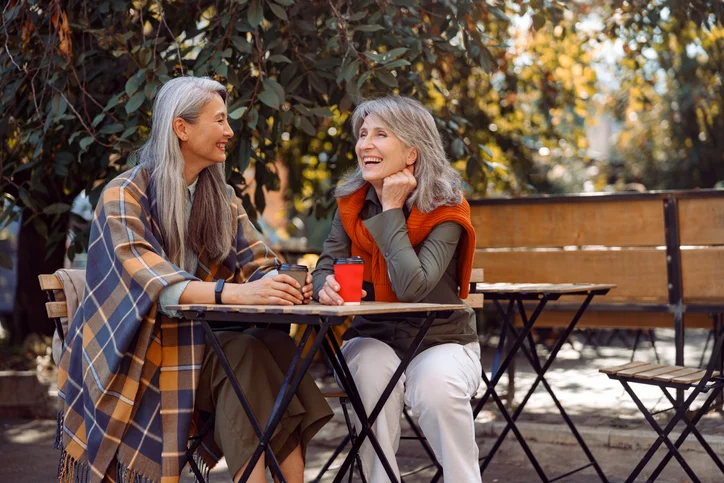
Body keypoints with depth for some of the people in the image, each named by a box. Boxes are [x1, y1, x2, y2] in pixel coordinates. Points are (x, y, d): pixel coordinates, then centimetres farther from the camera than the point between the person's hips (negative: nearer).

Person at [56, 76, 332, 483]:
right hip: (141, 352, -5)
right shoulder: (125, 196, -7)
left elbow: (259, 266, 2)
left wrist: (288, 286, -23)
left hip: (203, 342, 5)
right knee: (244, 355, -31)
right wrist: (236, 292, -38)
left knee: (274, 346, -26)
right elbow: (150, 282, -23)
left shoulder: (223, 198, 14)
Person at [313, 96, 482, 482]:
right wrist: (326, 286, -28)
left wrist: (392, 211, -21)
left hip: (441, 340, -2)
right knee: (373, 372, -31)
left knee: (438, 388, -33)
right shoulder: (352, 202, 1)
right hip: (372, 338, 3)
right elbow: (326, 267, -3)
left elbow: (412, 288, -26)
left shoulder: (445, 210, -14)